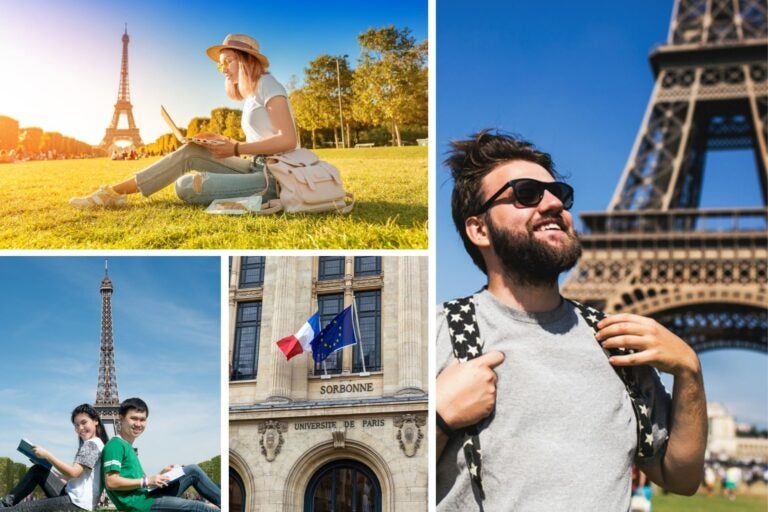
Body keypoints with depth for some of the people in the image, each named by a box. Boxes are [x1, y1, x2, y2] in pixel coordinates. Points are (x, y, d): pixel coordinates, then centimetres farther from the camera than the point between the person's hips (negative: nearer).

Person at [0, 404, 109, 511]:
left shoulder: (91, 444, -13)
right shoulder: (90, 444, 20)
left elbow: (73, 472, -21)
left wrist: (47, 455, -14)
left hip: (76, 502, -10)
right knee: (37, 470, 13)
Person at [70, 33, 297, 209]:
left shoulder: (268, 85, -6)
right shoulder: (250, 96, 22)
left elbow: (288, 139, -19)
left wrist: (236, 149, -14)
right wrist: (226, 142, 3)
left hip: (275, 176, -8)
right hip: (258, 169, 8)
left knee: (186, 186, -19)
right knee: (190, 152, 1)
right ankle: (114, 192, 1)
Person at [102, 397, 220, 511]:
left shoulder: (128, 446, 21)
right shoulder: (115, 445, -9)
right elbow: (112, 482, -19)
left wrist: (160, 475, 6)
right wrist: (146, 481, -18)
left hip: (146, 496, 9)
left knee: (193, 470, 8)